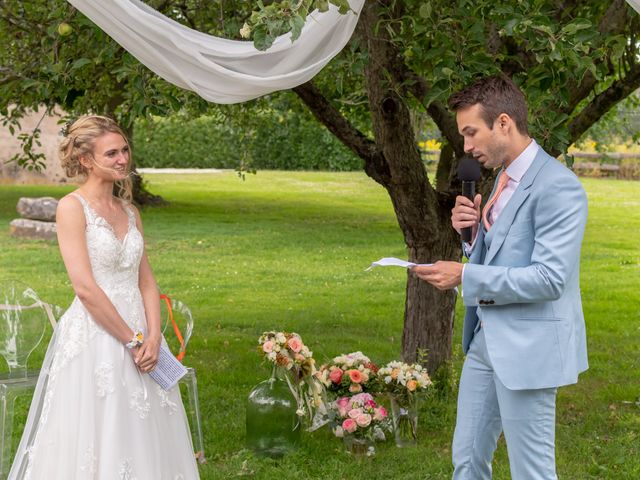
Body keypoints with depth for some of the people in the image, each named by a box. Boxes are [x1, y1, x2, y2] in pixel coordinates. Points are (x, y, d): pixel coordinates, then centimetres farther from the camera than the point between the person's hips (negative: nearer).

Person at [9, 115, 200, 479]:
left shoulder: (130, 211, 12)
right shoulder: (72, 207, -9)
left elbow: (147, 281, 10)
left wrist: (152, 338, -6)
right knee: (97, 441, -1)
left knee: (144, 440, 10)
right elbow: (85, 288, -16)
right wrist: (132, 341, -13)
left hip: (139, 336, 7)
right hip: (94, 338, -7)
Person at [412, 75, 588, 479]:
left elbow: (550, 277, -24)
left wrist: (465, 276, -22)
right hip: (487, 340, 9)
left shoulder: (558, 186, -18)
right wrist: (474, 231, 0)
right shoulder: (506, 179, 12)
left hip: (528, 349, -9)